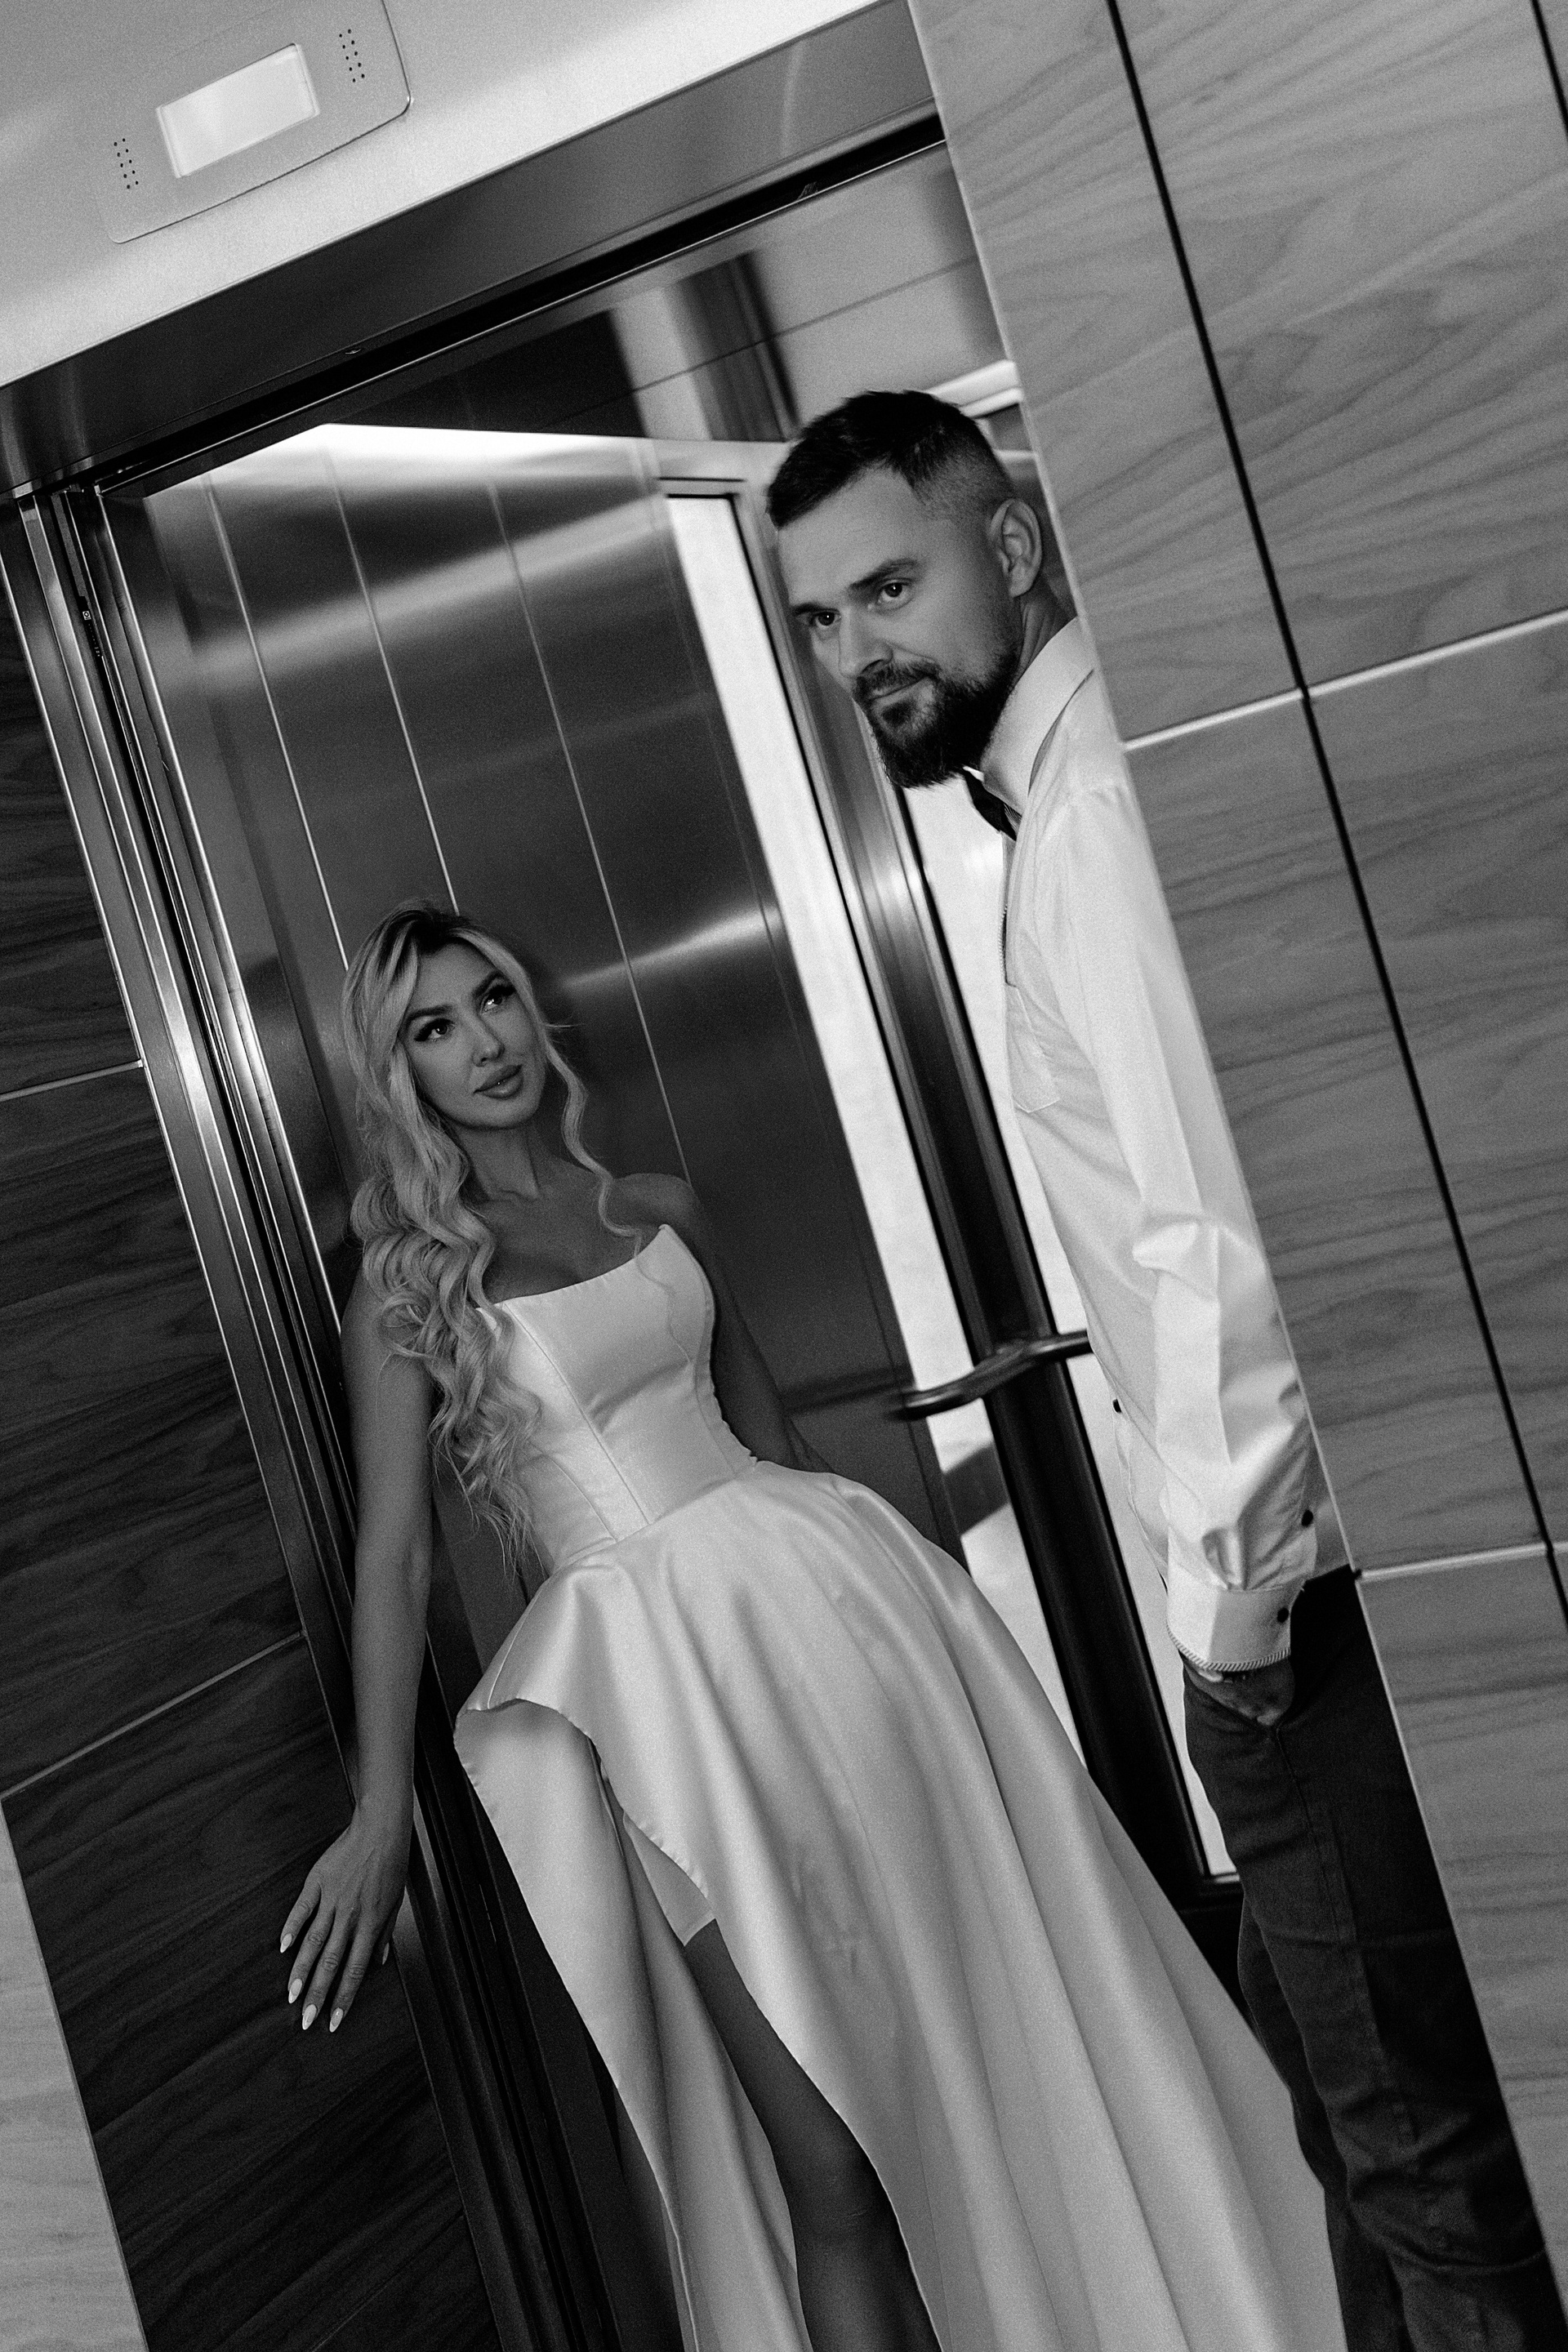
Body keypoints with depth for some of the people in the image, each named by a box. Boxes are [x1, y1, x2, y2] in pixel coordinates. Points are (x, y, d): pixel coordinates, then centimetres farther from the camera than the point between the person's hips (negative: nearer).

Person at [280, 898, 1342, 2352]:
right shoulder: (408, 1280, -1)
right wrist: (380, 1809, -11)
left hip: (817, 1583, 5)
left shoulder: (658, 1211, 13)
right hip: (659, 1664, -5)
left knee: (1005, 2030, 7)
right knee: (826, 2150, -5)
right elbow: (392, 1547, -6)